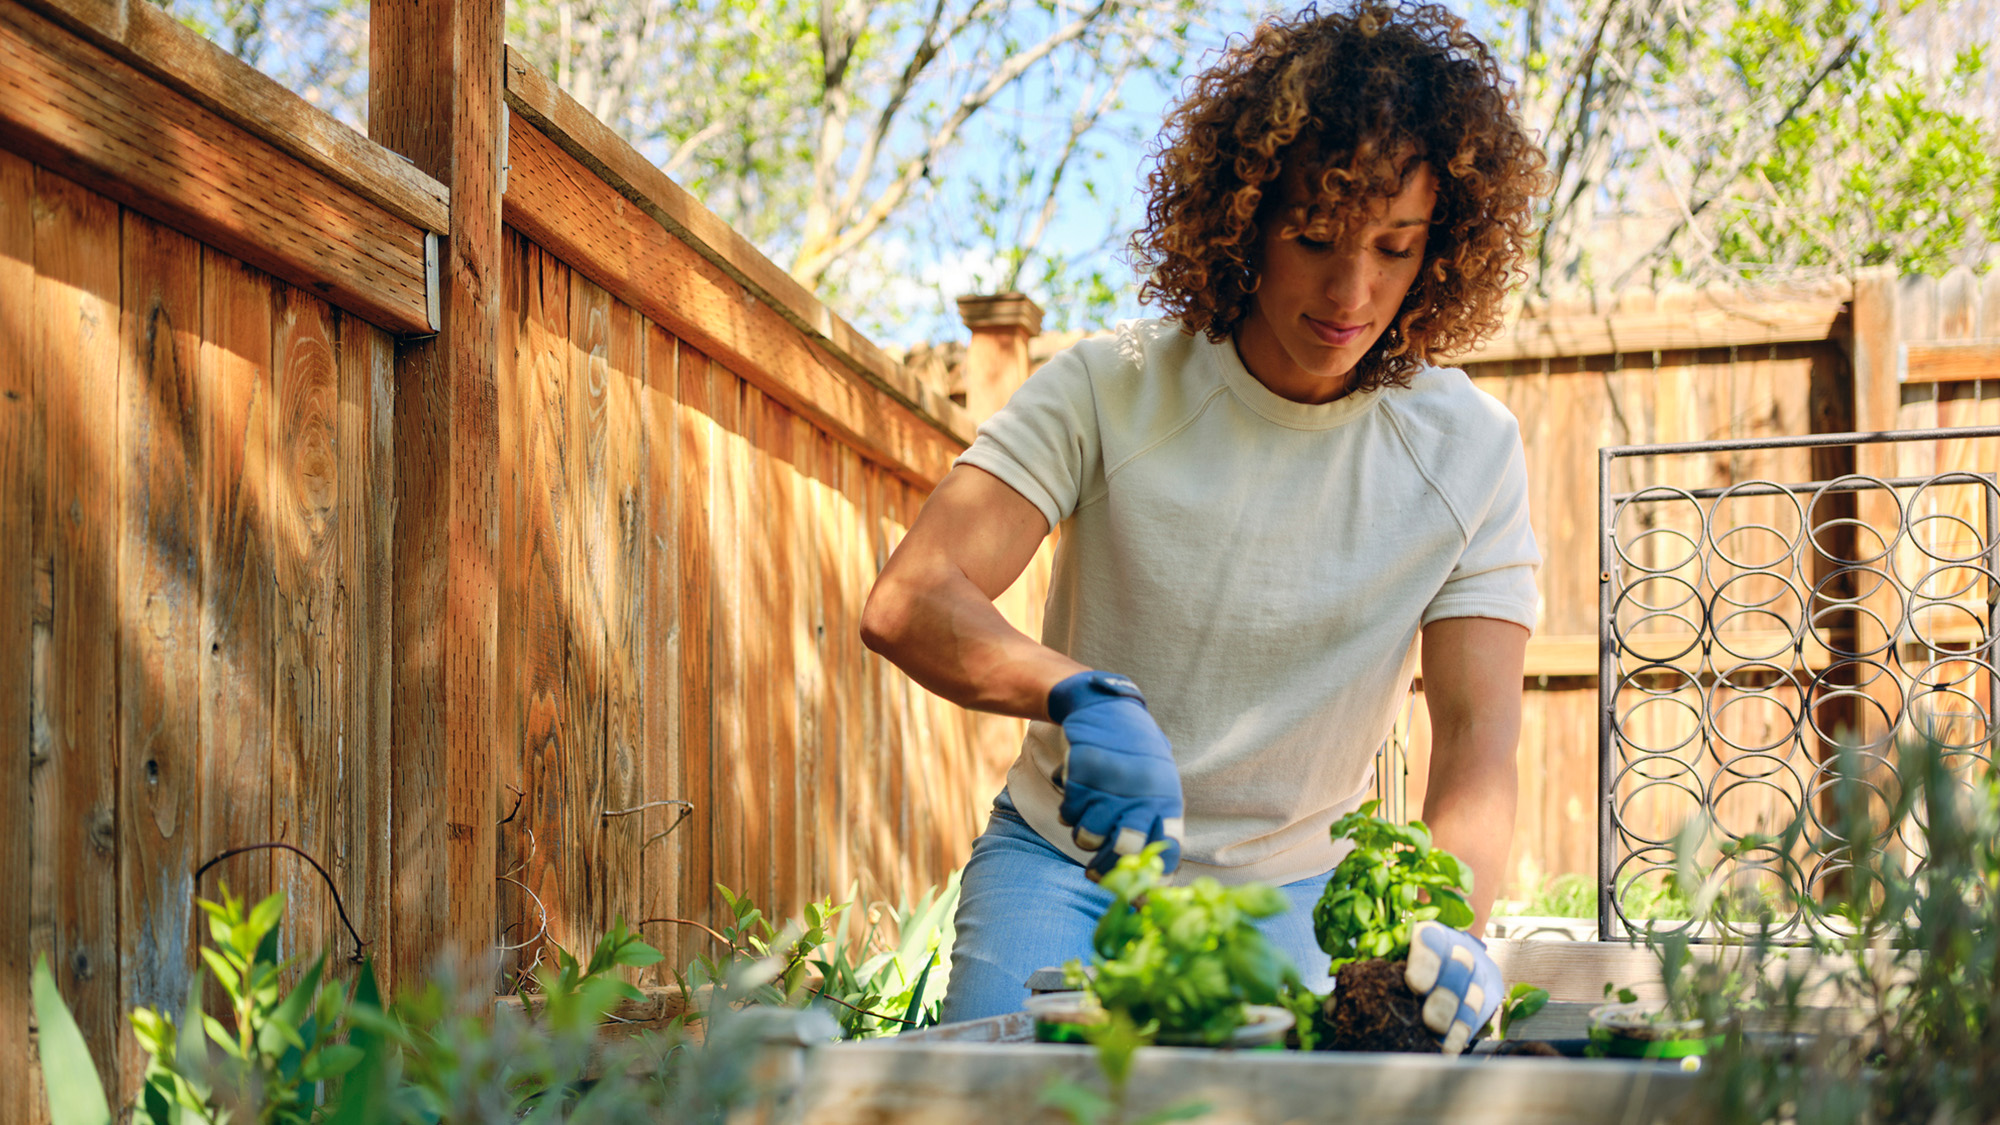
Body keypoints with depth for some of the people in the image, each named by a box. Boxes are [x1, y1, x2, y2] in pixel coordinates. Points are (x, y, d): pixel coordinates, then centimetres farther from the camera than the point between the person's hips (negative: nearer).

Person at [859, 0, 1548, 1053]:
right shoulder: (1108, 390, -14)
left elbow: (1478, 738, -16)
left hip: (1286, 892, 1)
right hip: (1067, 857, -1)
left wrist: (1449, 926, -37)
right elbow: (908, 603, -24)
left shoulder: (1470, 451, -10)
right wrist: (1086, 697, -44)